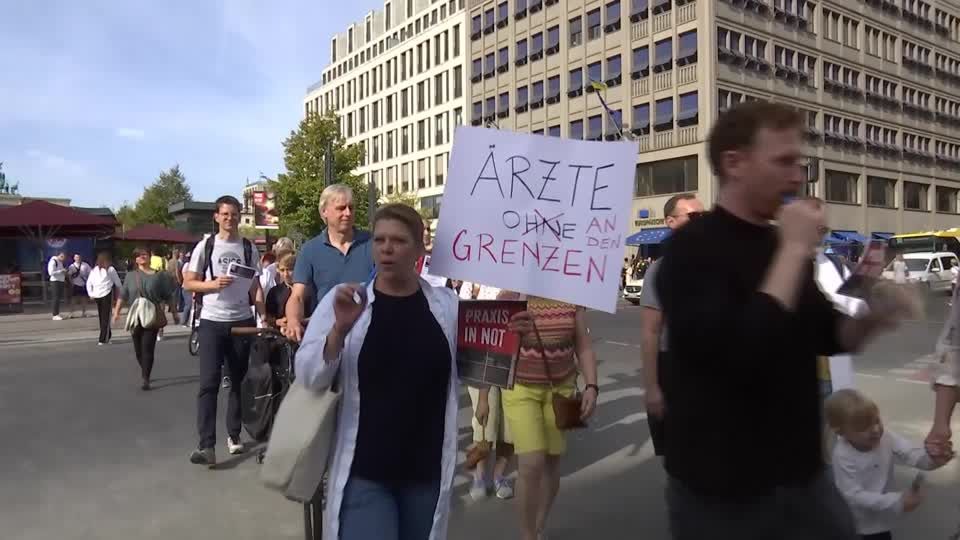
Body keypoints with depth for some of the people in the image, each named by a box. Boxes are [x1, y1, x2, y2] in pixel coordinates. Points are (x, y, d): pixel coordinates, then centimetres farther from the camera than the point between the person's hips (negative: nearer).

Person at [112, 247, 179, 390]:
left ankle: (145, 379, -7)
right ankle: (145, 372, 34)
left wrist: (174, 313, 6)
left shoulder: (159, 276, 1)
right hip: (135, 318, 3)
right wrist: (117, 311, -2)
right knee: (138, 349, 11)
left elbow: (169, 297, 4)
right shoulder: (130, 276, 8)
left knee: (148, 348, -10)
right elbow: (122, 295, 7)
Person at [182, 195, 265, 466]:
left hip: (242, 320, 2)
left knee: (239, 380, 10)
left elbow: (256, 286, 7)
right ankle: (207, 445, -8)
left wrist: (264, 317, -5)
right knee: (209, 382, -7)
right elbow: (188, 282, 3)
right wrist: (214, 284, -15)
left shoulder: (248, 248, 7)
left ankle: (234, 435, 23)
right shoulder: (205, 246, 2)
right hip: (212, 321, -2)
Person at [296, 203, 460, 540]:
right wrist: (340, 328, -25)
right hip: (364, 471, -2)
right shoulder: (344, 300, -4)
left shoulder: (448, 304, -1)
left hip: (427, 470, 2)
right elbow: (309, 376, -9)